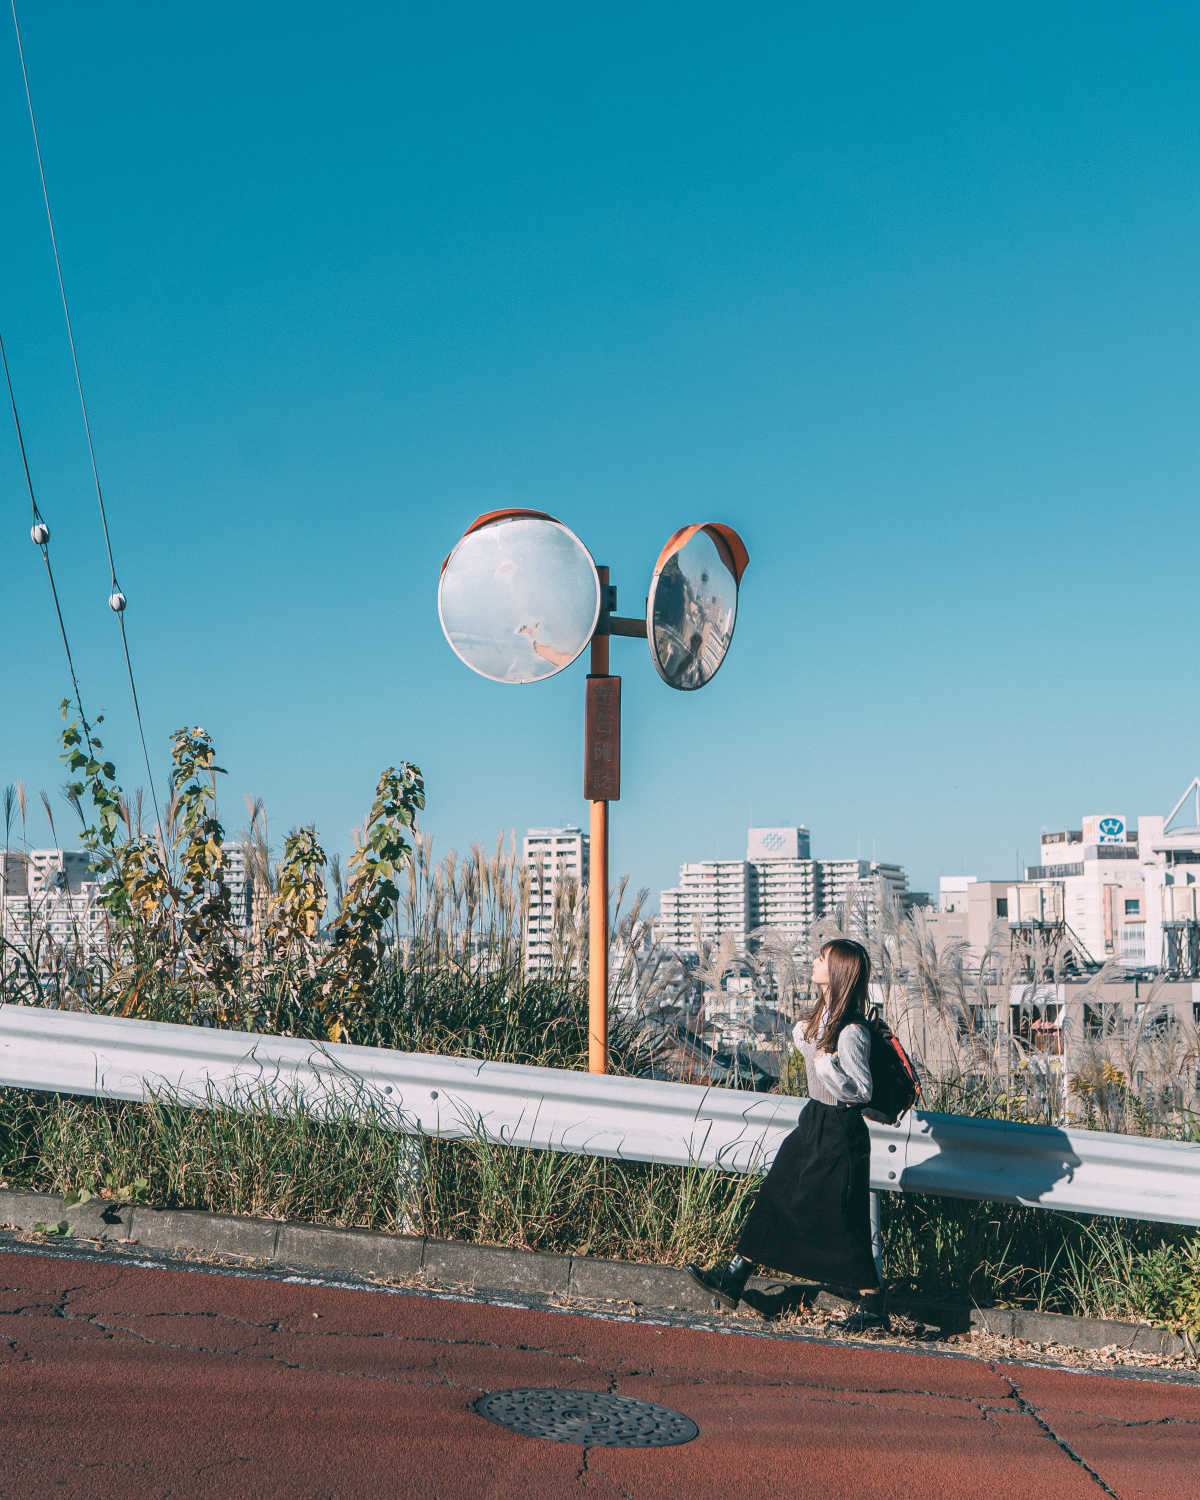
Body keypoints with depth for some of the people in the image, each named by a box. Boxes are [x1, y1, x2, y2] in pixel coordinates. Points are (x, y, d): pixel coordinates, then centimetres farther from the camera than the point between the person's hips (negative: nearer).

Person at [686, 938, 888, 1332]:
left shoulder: (851, 1033, -24)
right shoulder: (824, 1016, 4)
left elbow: (862, 1092, -22)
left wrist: (826, 1063, -30)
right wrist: (802, 1034, 7)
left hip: (839, 1134, -10)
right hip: (814, 1123, 10)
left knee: (842, 1224, 0)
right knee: (774, 1200, 13)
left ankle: (873, 1309, 15)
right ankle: (732, 1281, 22)